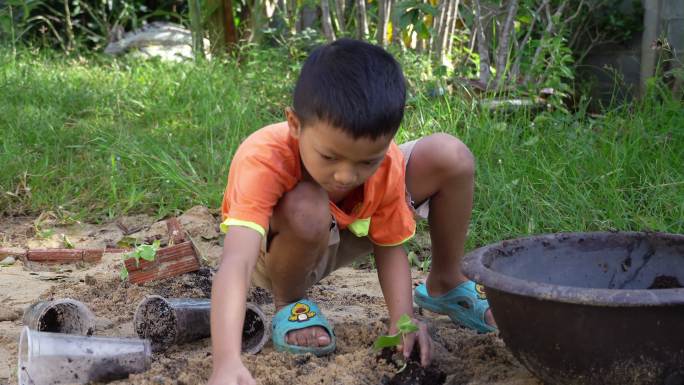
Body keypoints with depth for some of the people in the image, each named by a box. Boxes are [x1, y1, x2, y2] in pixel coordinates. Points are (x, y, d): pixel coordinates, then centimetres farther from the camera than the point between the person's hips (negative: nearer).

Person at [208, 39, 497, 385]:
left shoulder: (385, 161, -27)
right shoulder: (264, 161, -41)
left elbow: (390, 245, -13)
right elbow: (235, 264, -52)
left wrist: (403, 320, -29)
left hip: (347, 233, 4)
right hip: (278, 250, -4)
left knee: (451, 157, -13)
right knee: (307, 209, -41)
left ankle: (444, 286, 12)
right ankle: (289, 301, -7)